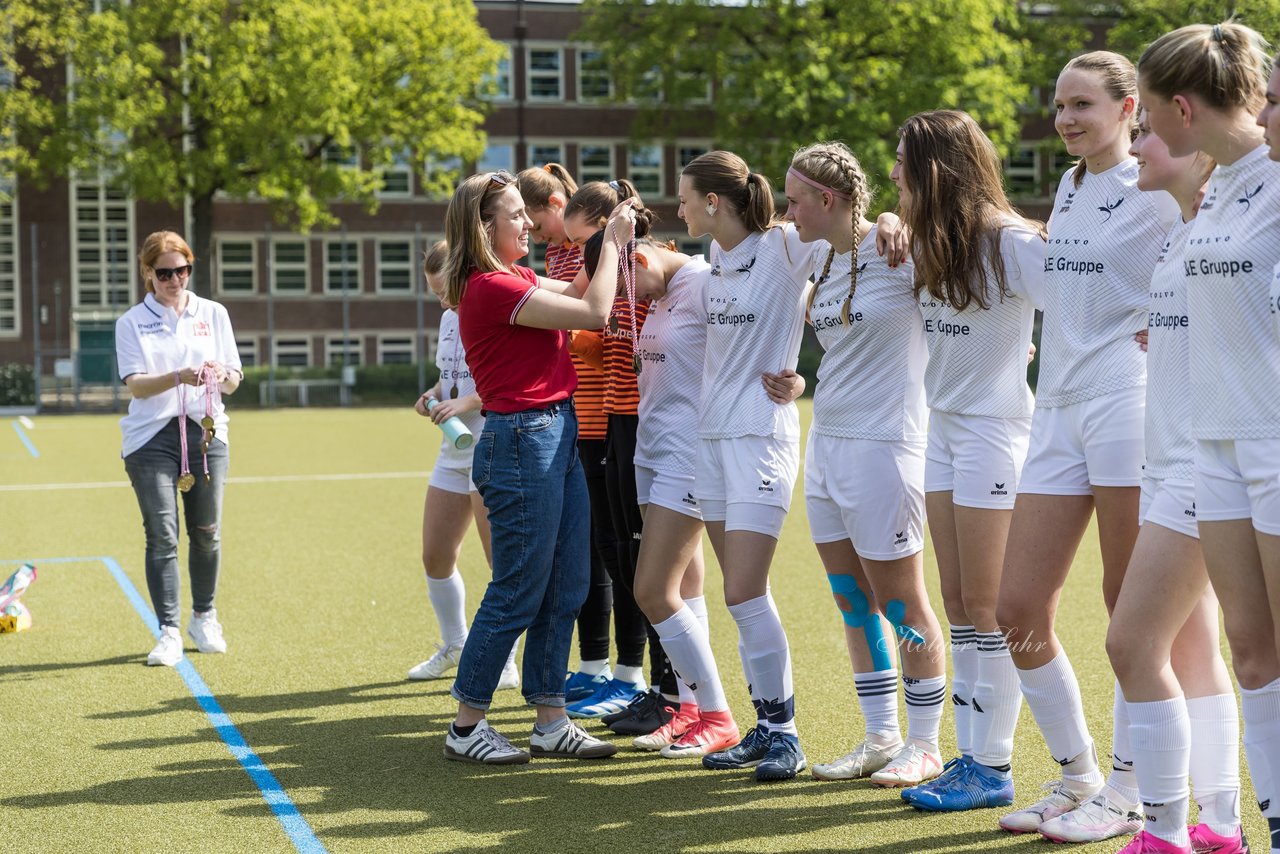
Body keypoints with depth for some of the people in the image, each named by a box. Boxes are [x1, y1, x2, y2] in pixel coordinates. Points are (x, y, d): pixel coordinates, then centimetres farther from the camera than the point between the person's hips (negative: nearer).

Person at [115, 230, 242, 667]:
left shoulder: (213, 314, 9)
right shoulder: (132, 322, 3)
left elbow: (233, 382, 8)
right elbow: (135, 385, -9)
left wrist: (221, 376, -17)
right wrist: (178, 377, -27)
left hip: (206, 433, 2)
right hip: (151, 437, -2)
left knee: (206, 532, 6)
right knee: (162, 536, -7)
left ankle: (204, 618, 26)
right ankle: (169, 632, -3)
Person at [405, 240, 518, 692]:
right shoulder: (450, 317, 14)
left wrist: (466, 402, -27)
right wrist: (434, 393, 5)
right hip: (453, 452, 9)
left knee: (503, 562, -1)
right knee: (435, 556, 12)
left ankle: (504, 665, 10)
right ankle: (454, 646, 32)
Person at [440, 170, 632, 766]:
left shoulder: (515, 281, 14)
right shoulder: (491, 287, -16)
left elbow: (579, 292, 23)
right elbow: (593, 313, -16)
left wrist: (614, 240, 11)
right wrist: (611, 240, -7)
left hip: (555, 437, 10)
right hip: (522, 441, -10)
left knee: (566, 589, 11)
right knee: (517, 594, -2)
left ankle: (550, 722, 18)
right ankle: (466, 727, 9)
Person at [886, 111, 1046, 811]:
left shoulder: (1009, 240, -15)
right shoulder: (929, 242, 9)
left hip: (993, 427, -8)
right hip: (942, 425, 8)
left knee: (986, 606, -3)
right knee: (957, 604, 8)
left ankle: (994, 767, 5)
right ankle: (968, 754, 15)